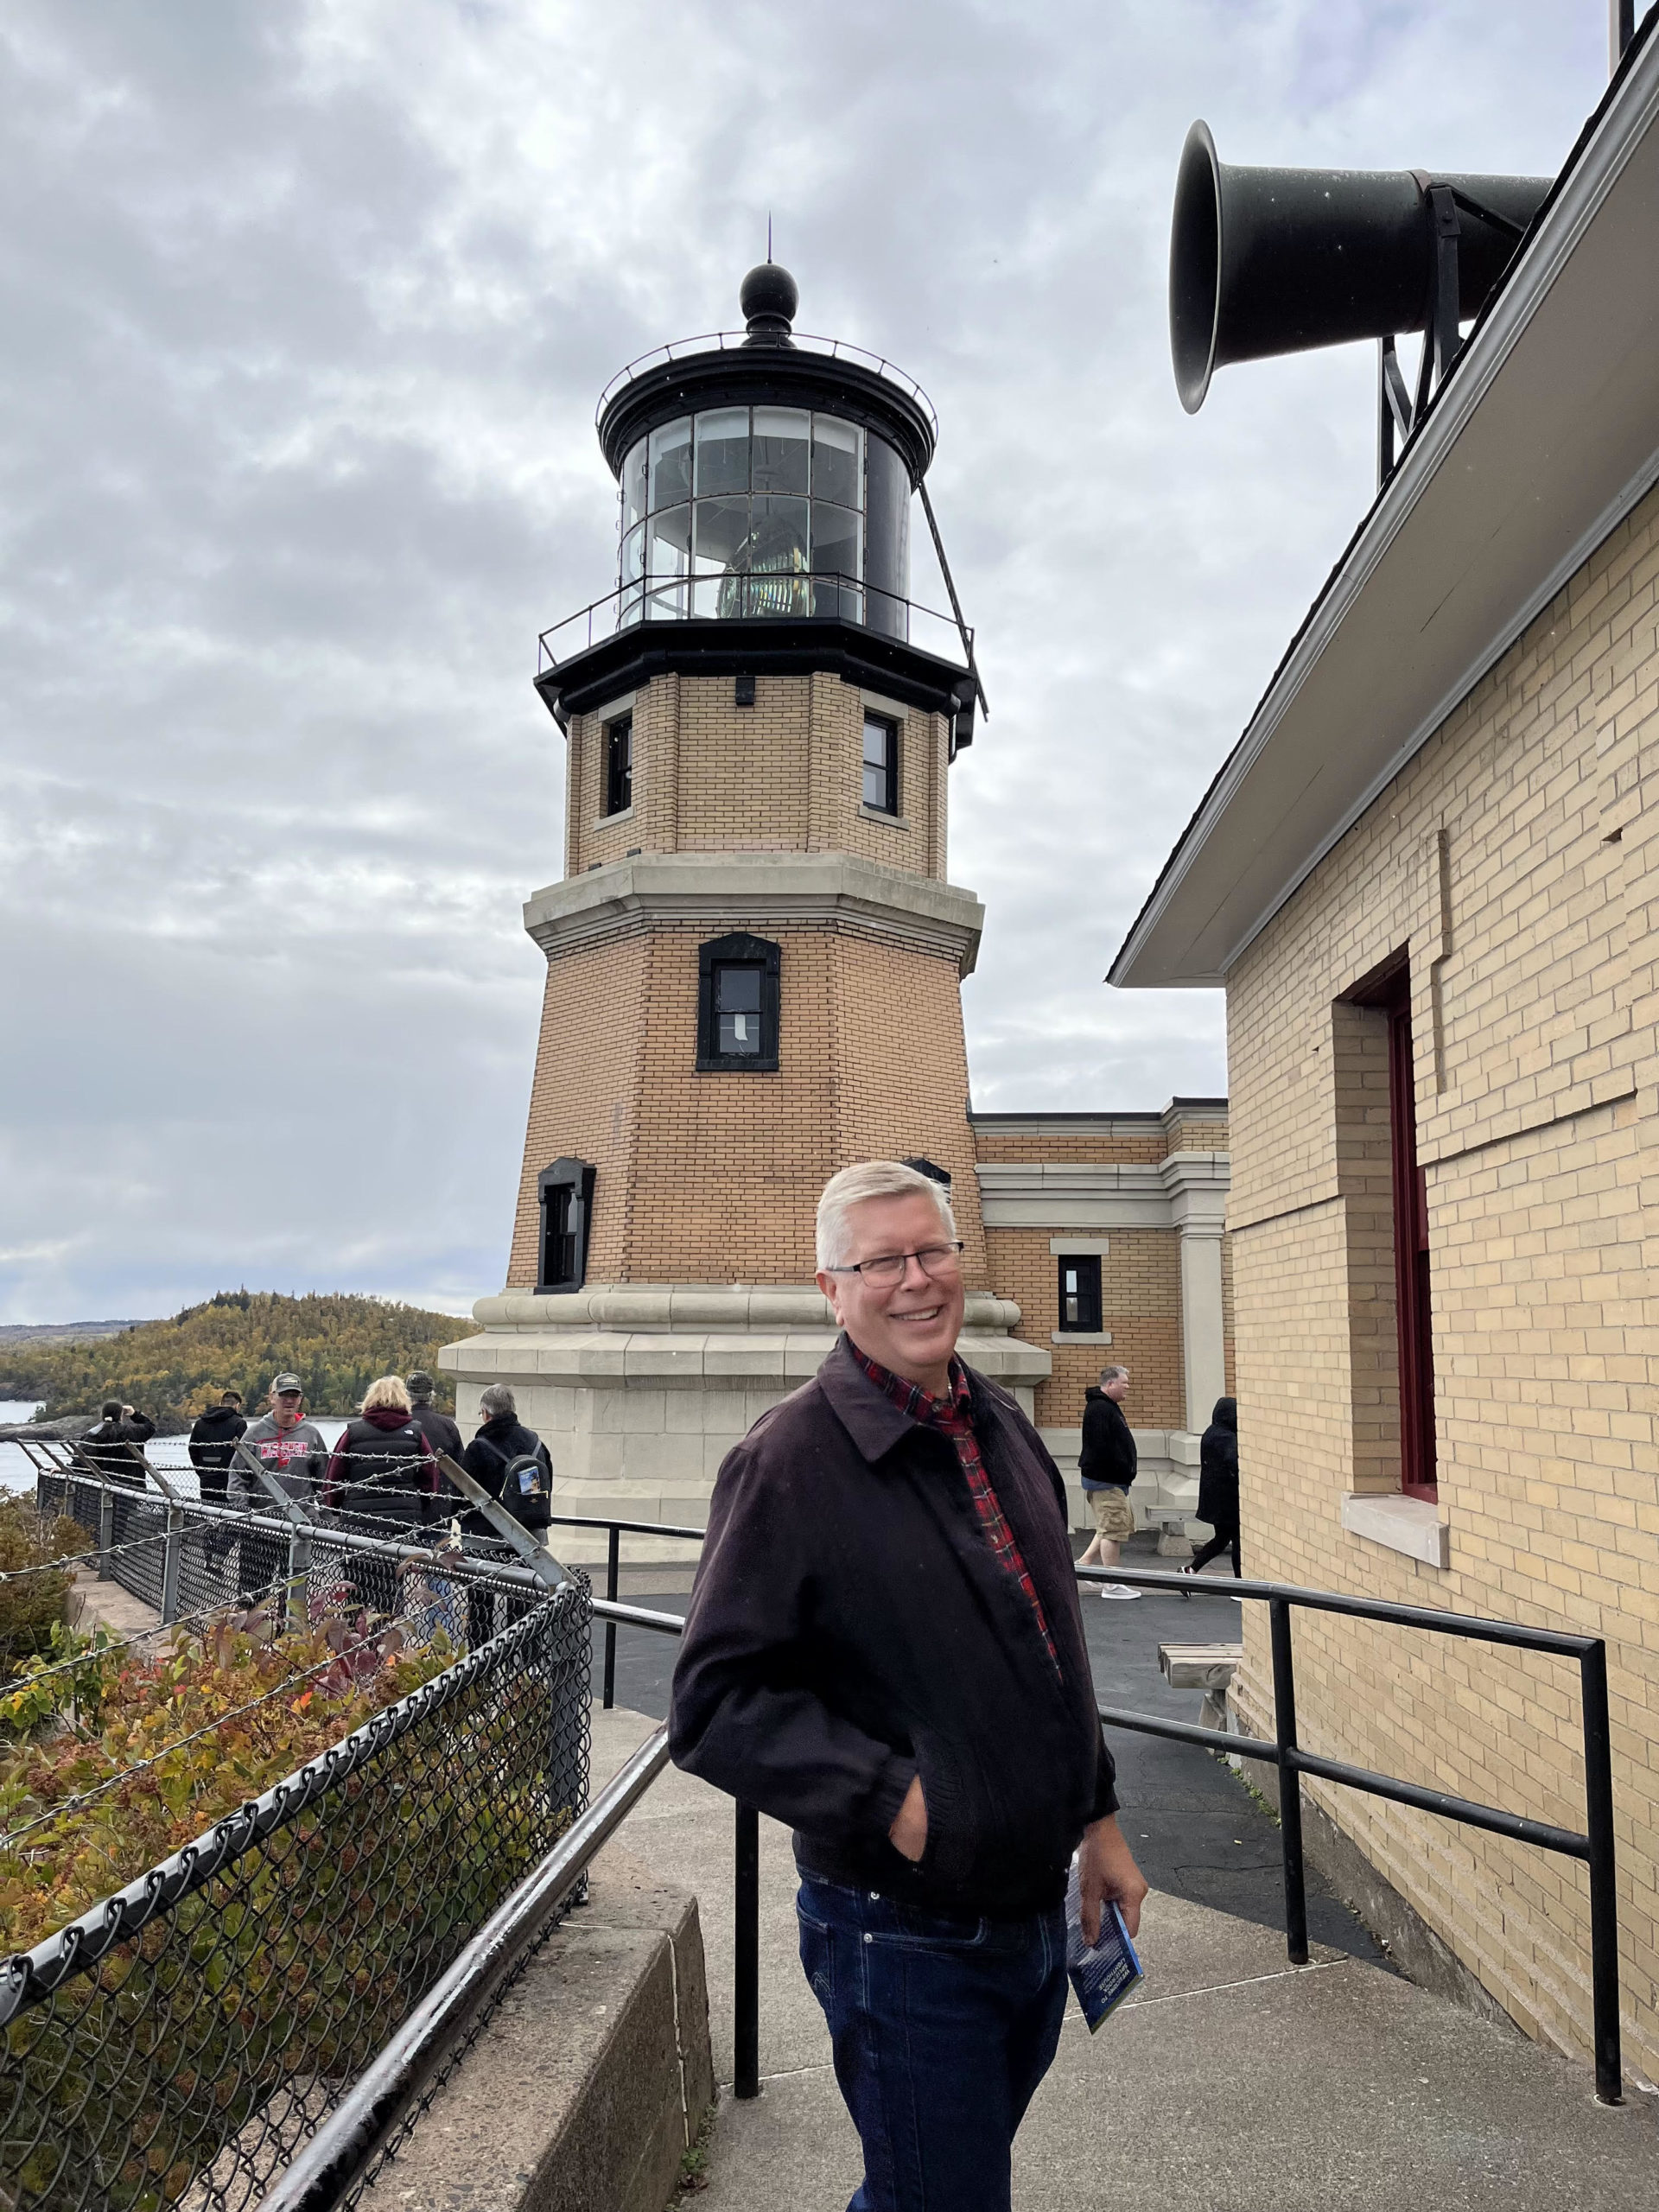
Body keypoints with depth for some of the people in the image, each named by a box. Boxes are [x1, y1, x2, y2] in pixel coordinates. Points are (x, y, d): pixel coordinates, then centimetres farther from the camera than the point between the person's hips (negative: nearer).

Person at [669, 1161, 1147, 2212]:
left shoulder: (1003, 1426, 5)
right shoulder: (790, 1460, -18)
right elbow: (717, 1704, -18)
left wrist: (1098, 1814, 14)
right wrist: (891, 1798, -24)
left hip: (1039, 1915, 7)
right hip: (905, 1939, -7)